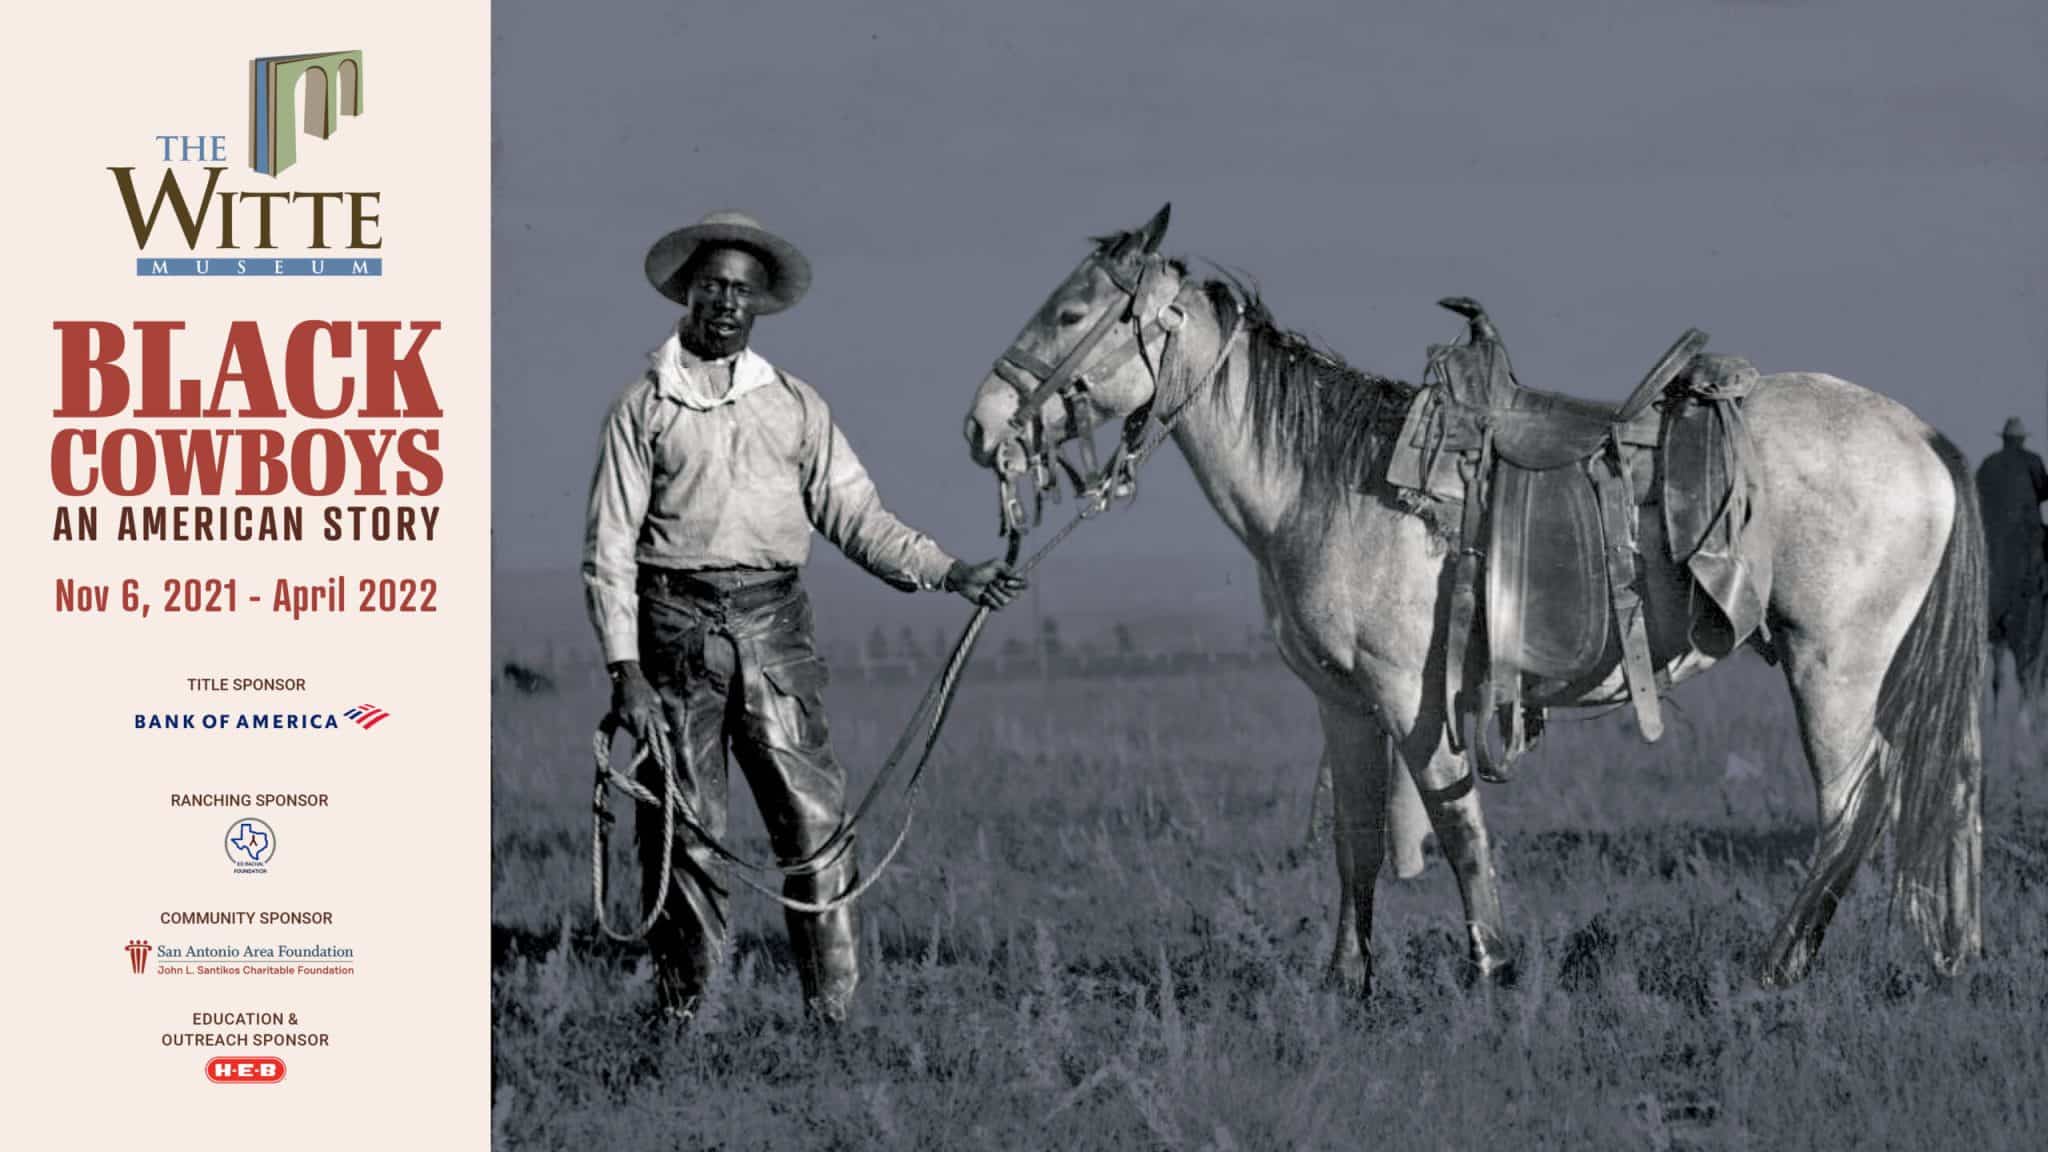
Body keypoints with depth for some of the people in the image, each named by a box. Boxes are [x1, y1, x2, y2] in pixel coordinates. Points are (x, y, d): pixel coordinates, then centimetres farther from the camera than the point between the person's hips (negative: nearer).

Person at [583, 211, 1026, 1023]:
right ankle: (683, 1010, 9)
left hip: (774, 624, 2)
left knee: (815, 818, -4)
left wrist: (949, 573, -2)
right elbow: (609, 547, 1)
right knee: (683, 829, 1)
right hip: (677, 625, -2)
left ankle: (838, 1009, -1)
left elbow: (854, 516, 11)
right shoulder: (644, 408, 4)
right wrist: (625, 669, -8)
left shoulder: (796, 405, 13)